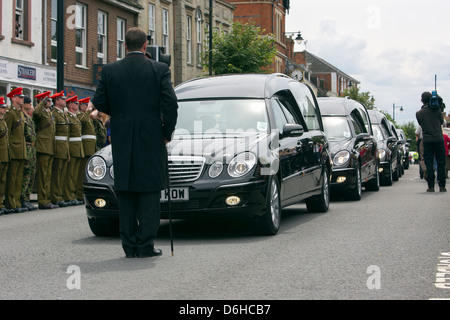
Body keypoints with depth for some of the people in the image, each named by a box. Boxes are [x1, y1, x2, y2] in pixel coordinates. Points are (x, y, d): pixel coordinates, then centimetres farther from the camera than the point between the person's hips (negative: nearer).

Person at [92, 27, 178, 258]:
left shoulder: (109, 70, 1)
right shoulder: (159, 69, -3)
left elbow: (99, 102, 2)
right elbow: (171, 104, -8)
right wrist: (167, 133, 4)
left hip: (122, 141, 2)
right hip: (151, 139, -2)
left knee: (125, 192, 9)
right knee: (150, 191, 4)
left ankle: (129, 245, 10)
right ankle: (146, 246, 1)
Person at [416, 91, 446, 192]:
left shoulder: (419, 113, -2)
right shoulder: (437, 110, -3)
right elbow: (442, 122, 12)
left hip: (427, 140, 0)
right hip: (438, 139, 0)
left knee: (429, 164, 3)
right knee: (441, 163, 6)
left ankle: (431, 186, 0)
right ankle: (442, 186, 4)